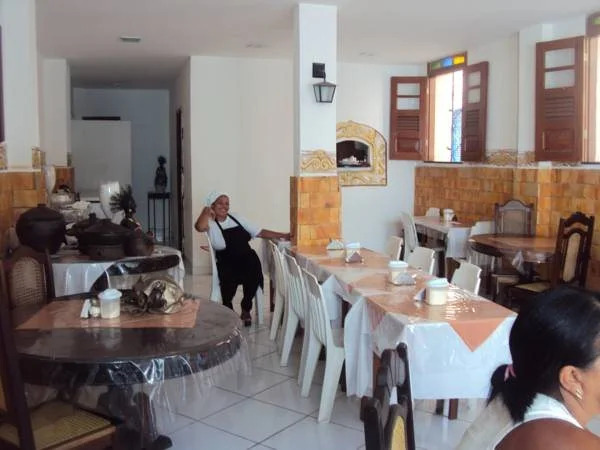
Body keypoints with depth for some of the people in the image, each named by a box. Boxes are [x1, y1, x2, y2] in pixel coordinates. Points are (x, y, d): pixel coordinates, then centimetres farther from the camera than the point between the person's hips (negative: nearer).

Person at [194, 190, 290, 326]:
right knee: (229, 279, -34)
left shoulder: (236, 218, 18)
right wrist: (207, 210, -3)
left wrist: (284, 236, 11)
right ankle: (227, 309, -1)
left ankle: (246, 309, -3)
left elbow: (259, 232, 18)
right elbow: (199, 227, -22)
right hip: (227, 263, -3)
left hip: (248, 258, 3)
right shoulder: (210, 223, 4)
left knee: (253, 275, -30)